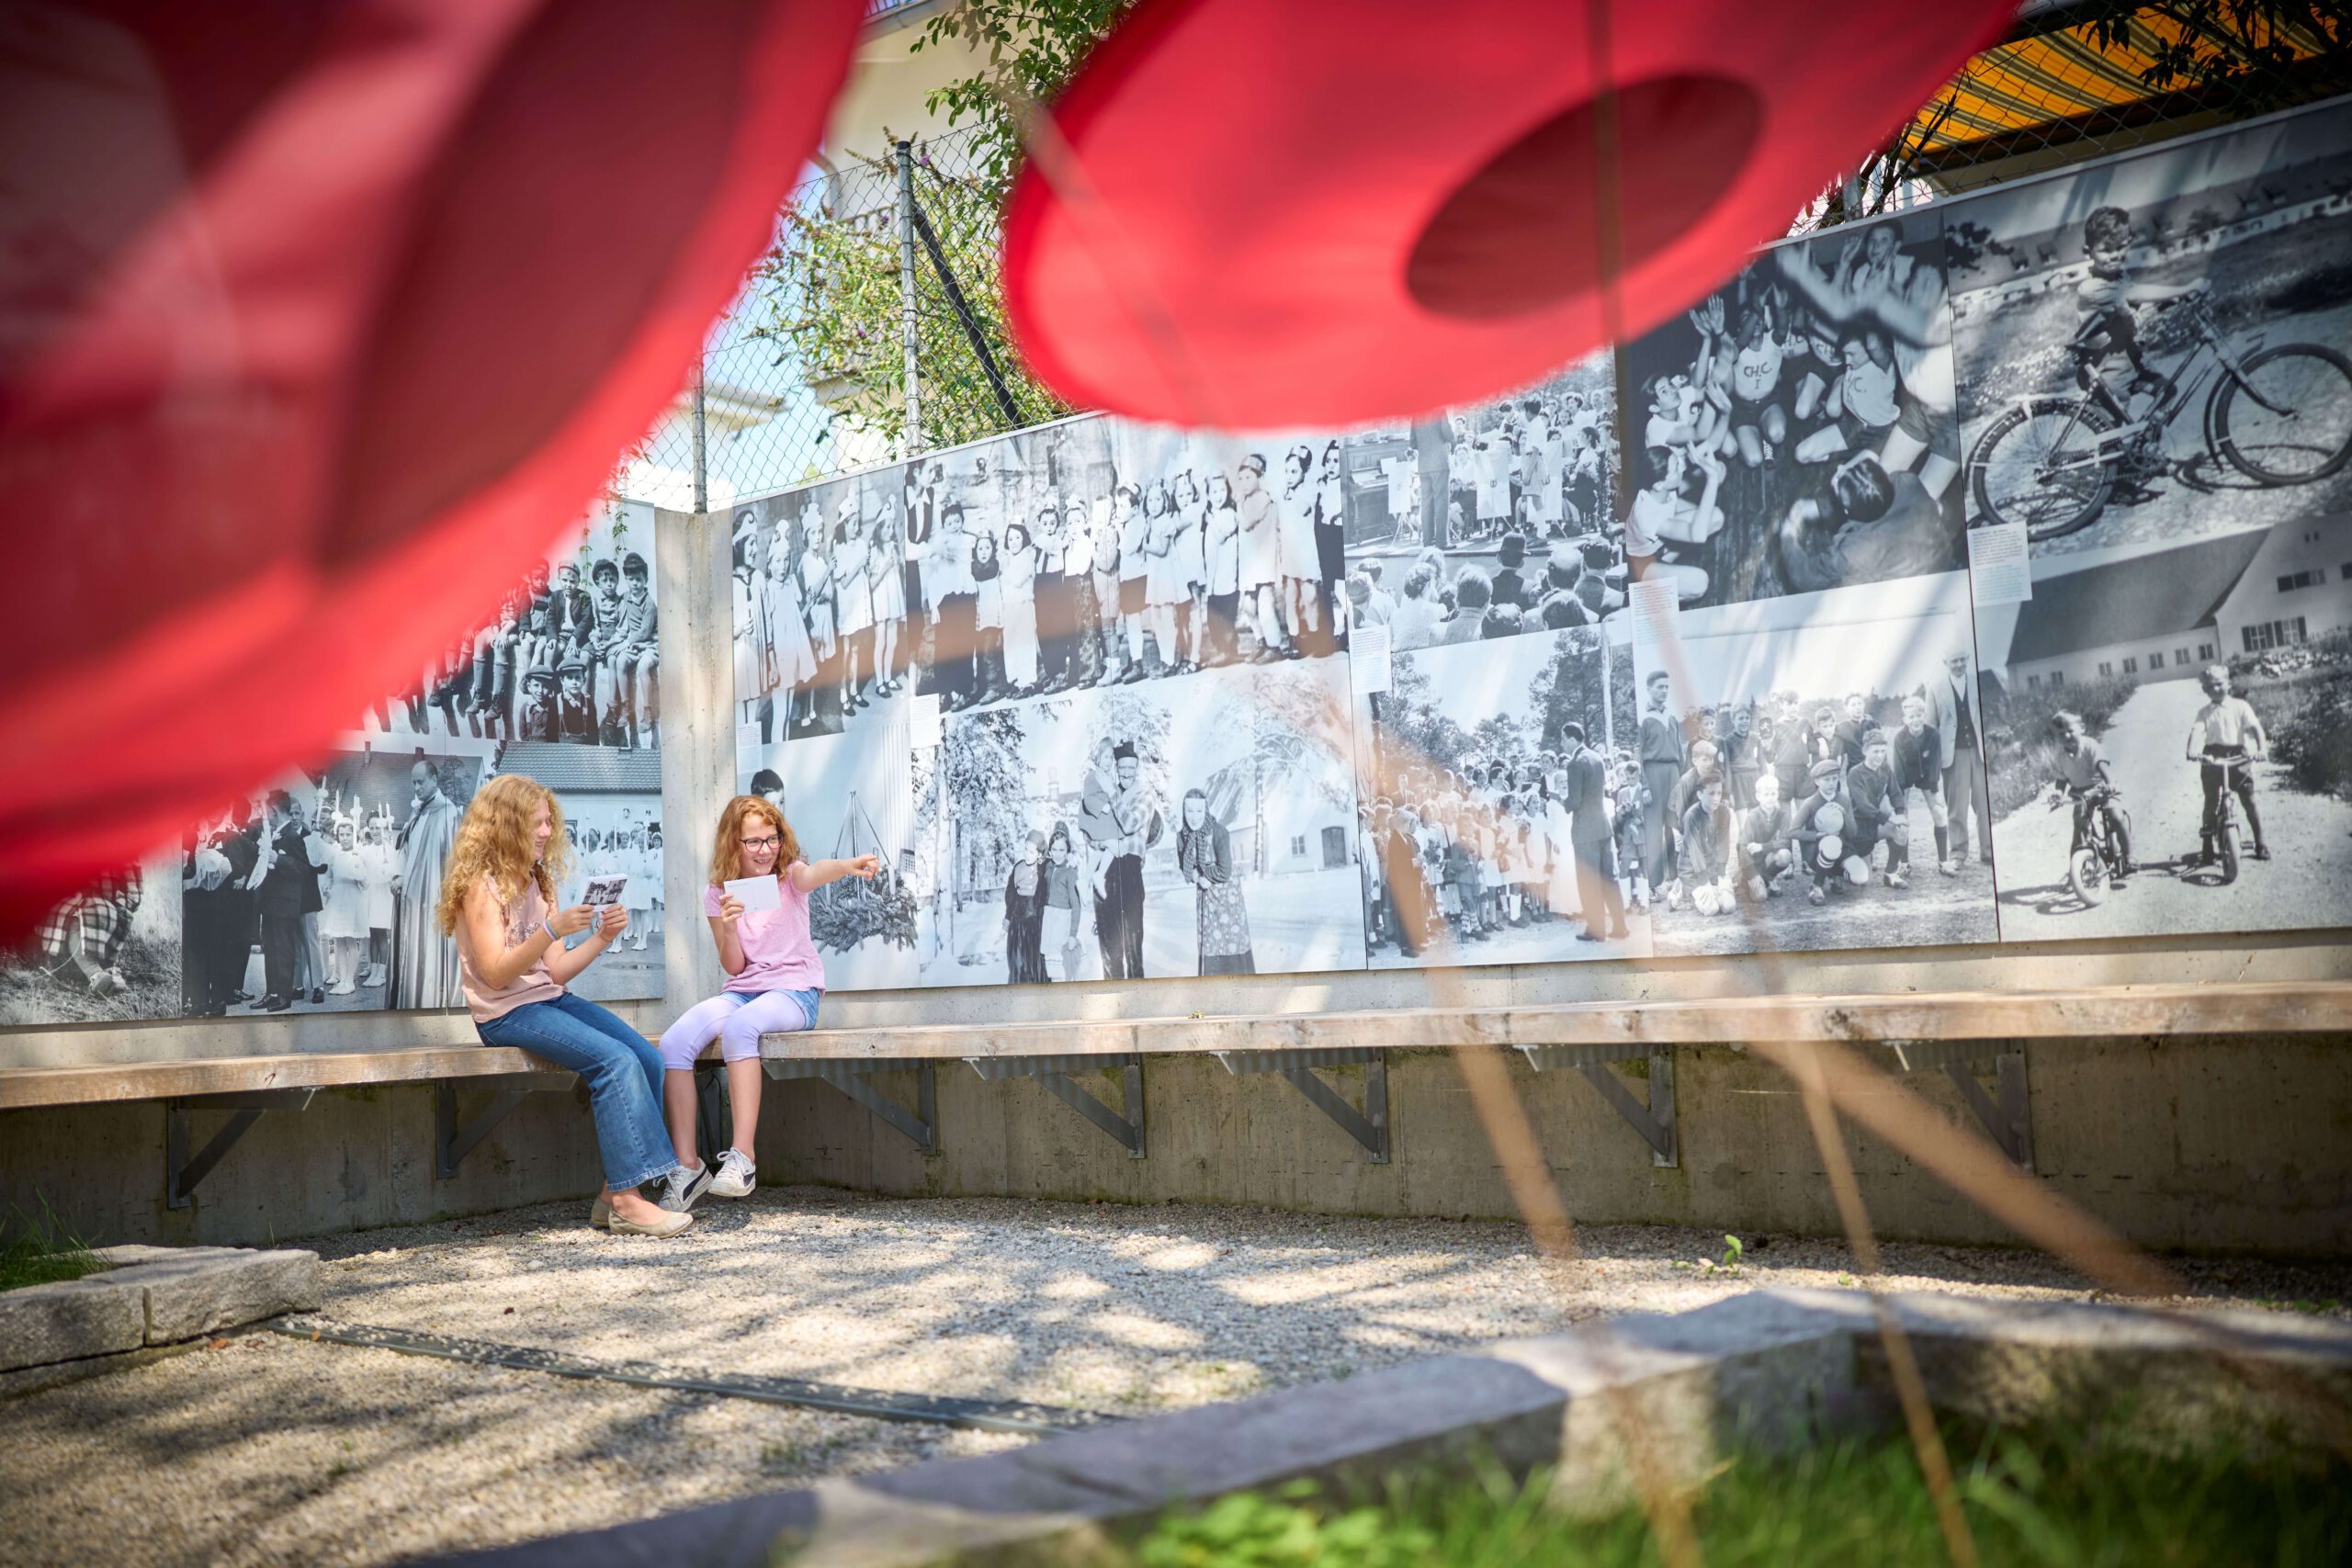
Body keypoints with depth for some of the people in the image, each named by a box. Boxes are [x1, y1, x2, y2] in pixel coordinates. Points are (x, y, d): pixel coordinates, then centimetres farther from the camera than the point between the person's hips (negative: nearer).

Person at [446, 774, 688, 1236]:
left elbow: (555, 972, 10)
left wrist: (601, 937, -4)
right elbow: (495, 972, -17)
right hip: (507, 1014, -8)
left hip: (551, 1000, 8)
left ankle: (616, 1193, -12)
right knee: (616, 1061, -27)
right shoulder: (479, 884, -7)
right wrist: (551, 930, -28)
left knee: (649, 1059, -13)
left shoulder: (535, 881, 17)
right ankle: (626, 1201, -26)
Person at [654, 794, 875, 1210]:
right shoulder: (717, 892, 8)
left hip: (794, 992, -4)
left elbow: (814, 872, -28)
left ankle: (742, 1157, -36)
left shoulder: (789, 875, -1)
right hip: (740, 991, 4)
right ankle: (686, 1164, -18)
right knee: (673, 1043, -23)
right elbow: (733, 966, 4)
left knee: (739, 1026, -36)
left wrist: (849, 865, -52)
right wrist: (728, 927, -17)